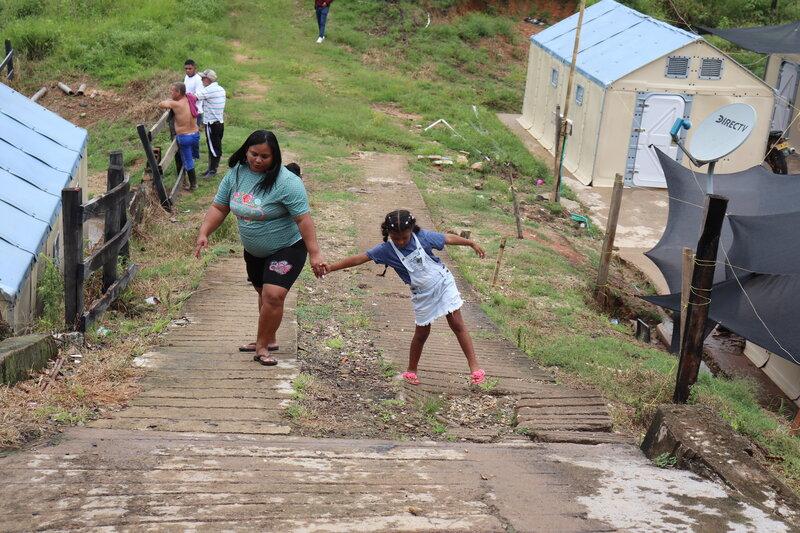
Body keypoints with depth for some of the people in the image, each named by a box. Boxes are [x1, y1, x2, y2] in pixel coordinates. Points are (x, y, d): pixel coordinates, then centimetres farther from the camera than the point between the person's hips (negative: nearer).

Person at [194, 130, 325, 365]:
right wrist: (204, 233, -9)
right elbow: (219, 208, 2)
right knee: (264, 294, 18)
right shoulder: (235, 174, -4)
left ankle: (262, 345, -3)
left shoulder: (286, 182, -23)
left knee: (273, 295, -17)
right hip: (254, 251, 6)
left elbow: (303, 218, -24)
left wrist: (314, 252, -26)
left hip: (286, 249, -6)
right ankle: (269, 340, 33)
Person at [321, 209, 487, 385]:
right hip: (422, 295, 1)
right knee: (422, 333, 9)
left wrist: (472, 244, 7)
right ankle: (411, 370, 29)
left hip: (443, 283, -1)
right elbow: (359, 258, -20)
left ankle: (474, 367, 3)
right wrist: (332, 267, -26)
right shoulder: (386, 250, -17)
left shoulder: (423, 237, -18)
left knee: (457, 324, -2)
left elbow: (449, 238, -4)